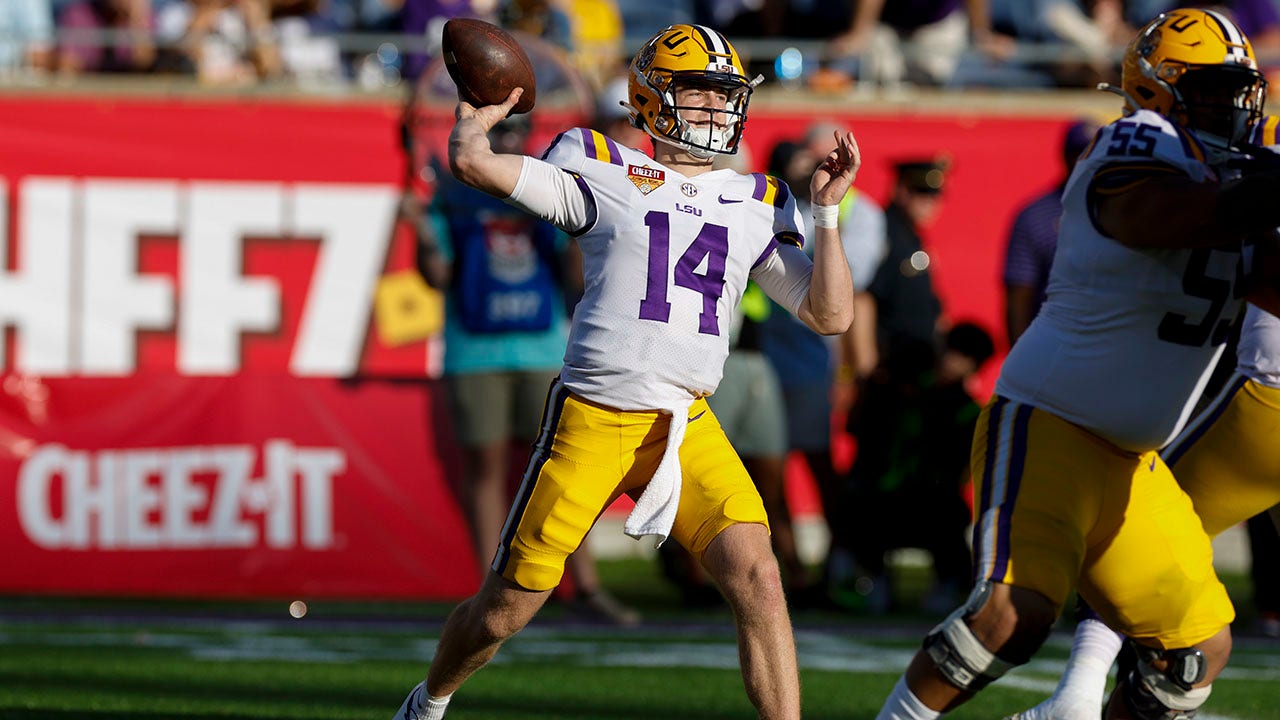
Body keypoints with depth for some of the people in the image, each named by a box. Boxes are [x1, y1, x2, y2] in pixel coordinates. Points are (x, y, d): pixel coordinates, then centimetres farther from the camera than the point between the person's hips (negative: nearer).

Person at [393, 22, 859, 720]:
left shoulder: (756, 205, 11)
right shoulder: (602, 172, -1)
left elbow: (832, 315, 8)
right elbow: (473, 164, -8)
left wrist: (826, 211, -1)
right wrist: (476, 118, 13)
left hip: (687, 426, 3)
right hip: (590, 420, -3)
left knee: (758, 582, -16)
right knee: (503, 611, 6)